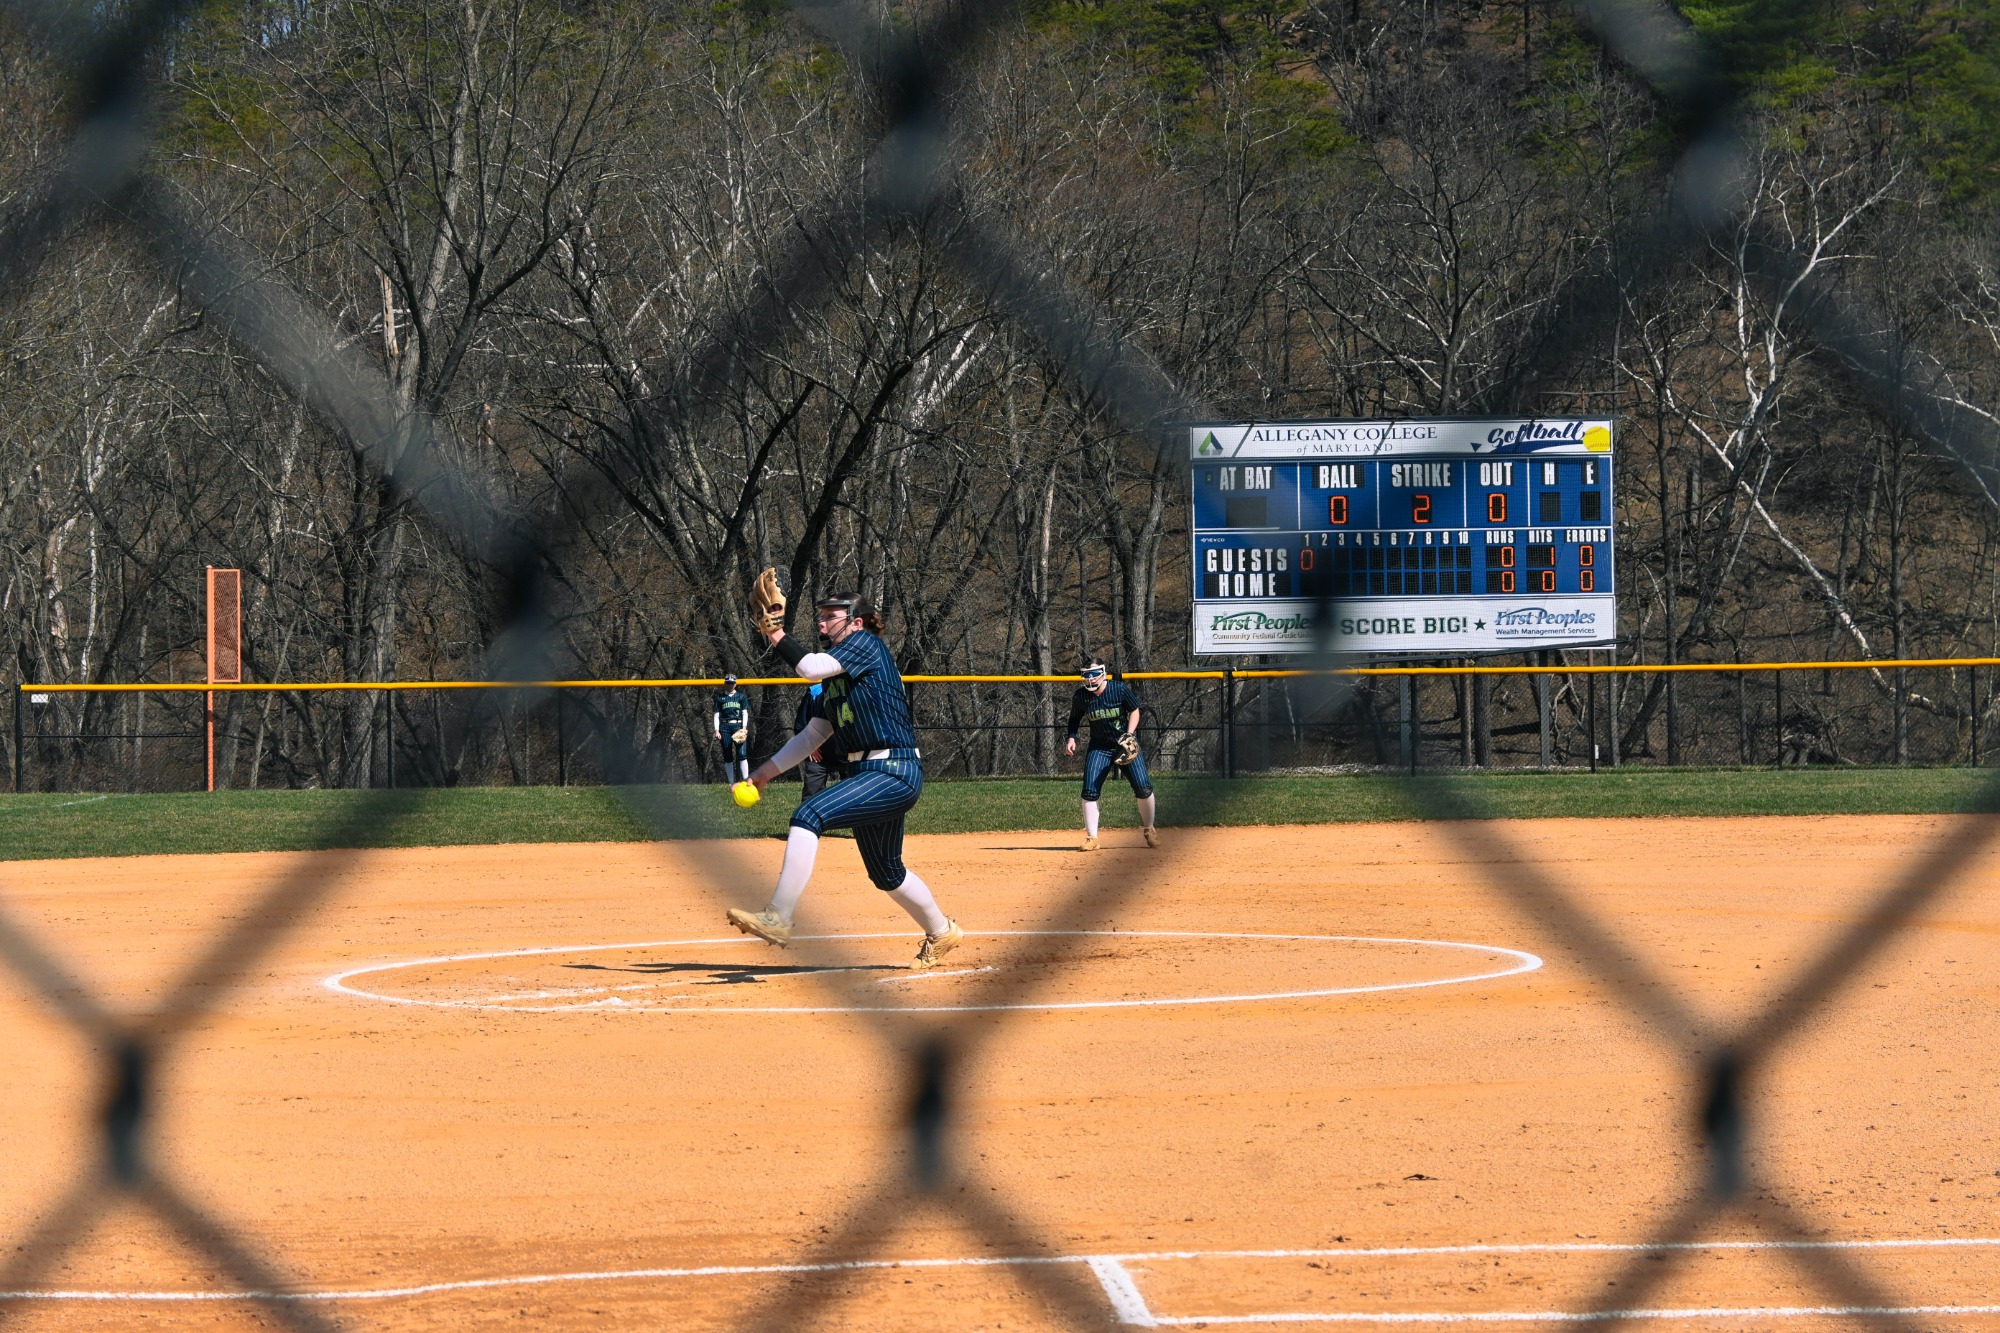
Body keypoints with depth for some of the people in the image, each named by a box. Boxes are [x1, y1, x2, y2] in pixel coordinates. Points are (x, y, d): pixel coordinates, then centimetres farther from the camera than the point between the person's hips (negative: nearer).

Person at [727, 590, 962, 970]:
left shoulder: (867, 644, -5)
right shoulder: (833, 679, 19)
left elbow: (812, 666, -19)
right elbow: (813, 735, 20)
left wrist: (776, 635, -9)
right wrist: (769, 769, 12)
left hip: (895, 774, -10)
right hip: (865, 774, 10)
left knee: (809, 814, -25)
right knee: (886, 874, 21)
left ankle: (778, 918, -28)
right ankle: (941, 933, 42)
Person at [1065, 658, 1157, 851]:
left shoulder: (1120, 690, -13)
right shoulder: (1080, 696, -7)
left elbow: (1134, 711, -2)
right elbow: (1074, 719, 9)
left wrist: (1129, 735, -14)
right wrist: (1072, 738, -7)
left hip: (1127, 746, -2)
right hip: (1099, 747, 2)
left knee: (1143, 788, -8)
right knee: (1089, 791, -10)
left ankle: (1148, 829, 16)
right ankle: (1091, 837, 0)